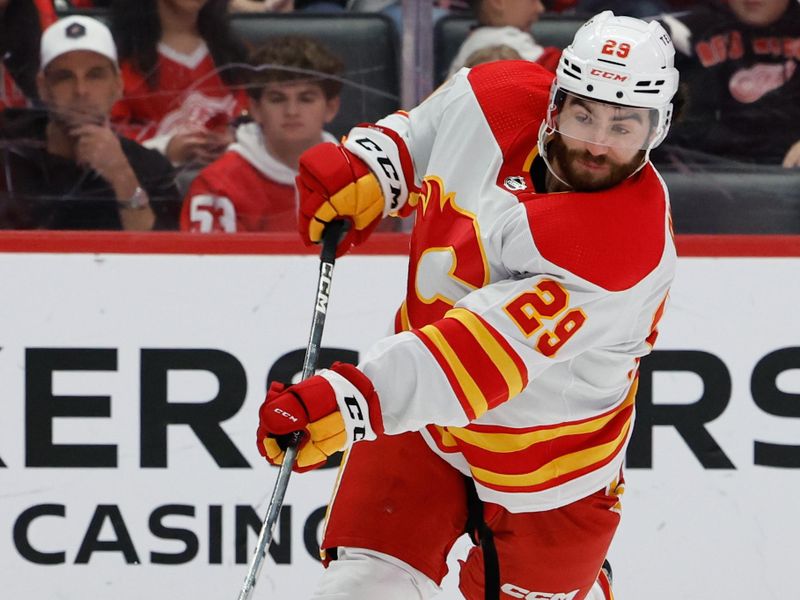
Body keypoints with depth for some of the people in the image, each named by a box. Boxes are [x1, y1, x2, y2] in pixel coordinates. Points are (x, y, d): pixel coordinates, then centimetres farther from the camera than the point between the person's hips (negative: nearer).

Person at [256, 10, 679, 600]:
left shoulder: (630, 252, -33)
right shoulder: (497, 98, -15)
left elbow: (491, 348, -41)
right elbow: (423, 130, 12)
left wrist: (354, 400, -49)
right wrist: (366, 170, -7)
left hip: (549, 462, -4)